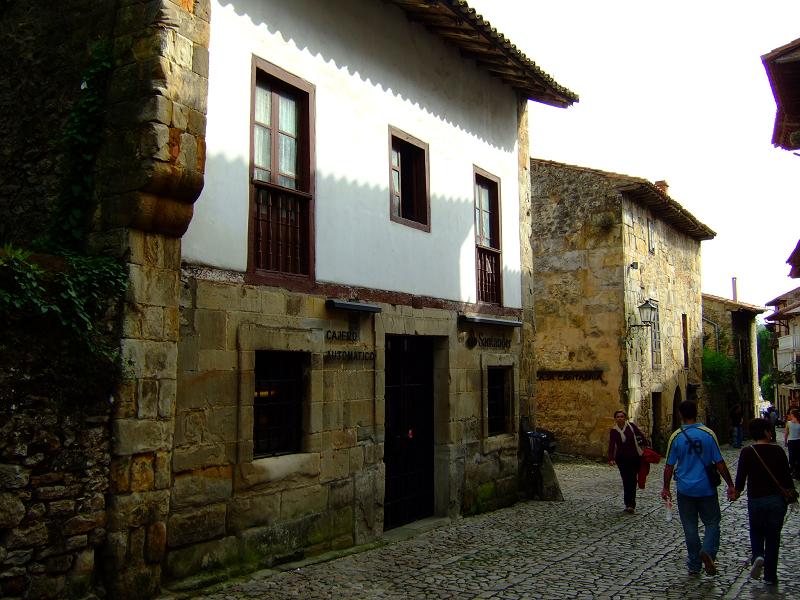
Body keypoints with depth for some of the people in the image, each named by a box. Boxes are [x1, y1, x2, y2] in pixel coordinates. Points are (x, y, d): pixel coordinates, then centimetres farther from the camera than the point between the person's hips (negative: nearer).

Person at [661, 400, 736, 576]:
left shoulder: (676, 436, -7)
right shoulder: (708, 434, -7)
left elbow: (669, 466, -2)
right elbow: (719, 463, -5)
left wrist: (666, 488, 9)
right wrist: (730, 486, 5)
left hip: (685, 489, 0)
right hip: (706, 488, 0)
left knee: (690, 527, 10)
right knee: (712, 523, 13)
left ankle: (694, 566, 17)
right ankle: (708, 551, -12)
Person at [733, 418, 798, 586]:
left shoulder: (747, 452, -8)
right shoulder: (778, 450, -5)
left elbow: (741, 476, -6)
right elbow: (786, 475, 0)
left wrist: (737, 491, 12)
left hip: (756, 499, -1)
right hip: (777, 499, 1)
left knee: (756, 532, 20)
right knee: (773, 537, 11)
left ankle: (757, 556, -7)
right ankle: (770, 576, 15)